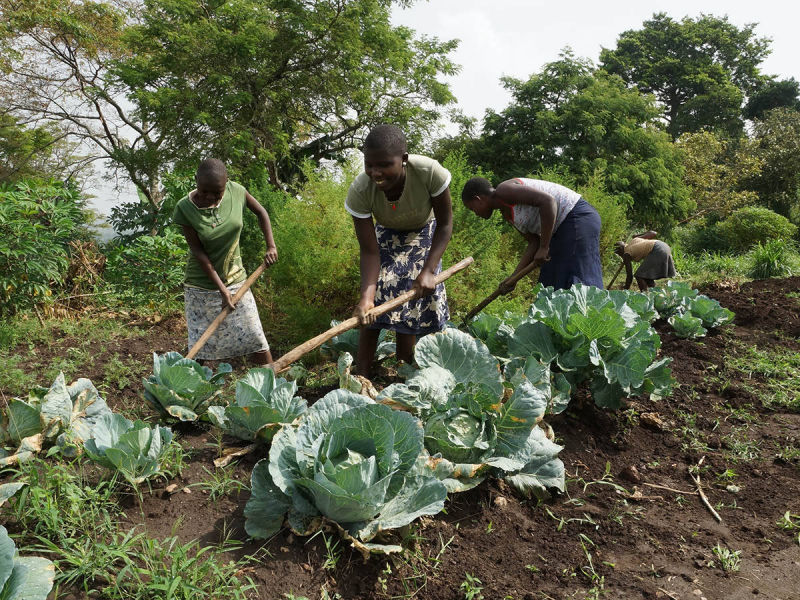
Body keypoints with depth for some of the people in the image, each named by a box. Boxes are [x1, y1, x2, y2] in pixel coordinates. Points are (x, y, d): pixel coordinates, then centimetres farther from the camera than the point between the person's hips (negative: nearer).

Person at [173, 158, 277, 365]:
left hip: (235, 279, 3)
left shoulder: (236, 192, -12)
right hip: (202, 285, -2)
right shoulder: (184, 209, -19)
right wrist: (221, 290, -18)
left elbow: (261, 212, 7)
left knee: (255, 338, 5)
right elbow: (198, 251, -16)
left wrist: (271, 246, 1)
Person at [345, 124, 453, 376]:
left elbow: (445, 224, -22)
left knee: (412, 299, -3)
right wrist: (367, 295, -42)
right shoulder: (360, 191, -35)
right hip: (387, 237, 0)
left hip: (423, 235, 0)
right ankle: (361, 378, -3)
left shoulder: (430, 172, -39)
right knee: (373, 309, -12)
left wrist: (428, 271, -31)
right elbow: (369, 251, -28)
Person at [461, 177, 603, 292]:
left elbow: (548, 200, -25)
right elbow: (534, 242, 11)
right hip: (562, 228, 10)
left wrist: (544, 247, -23)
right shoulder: (507, 213, 15)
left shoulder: (504, 189, -13)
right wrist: (513, 277, 6)